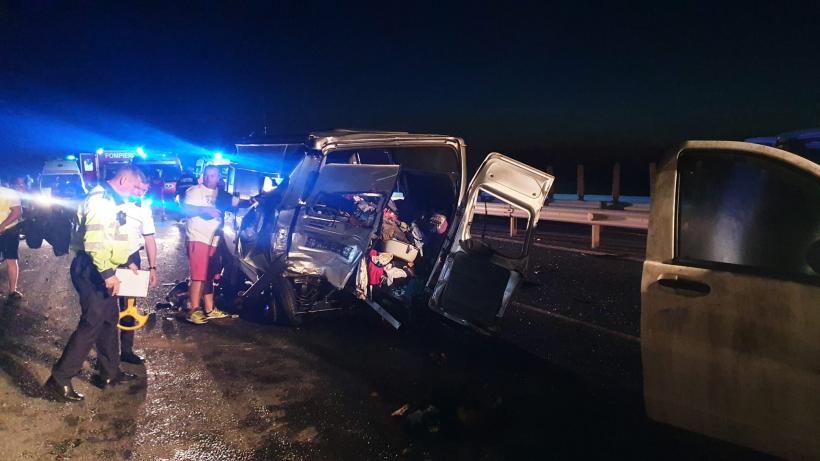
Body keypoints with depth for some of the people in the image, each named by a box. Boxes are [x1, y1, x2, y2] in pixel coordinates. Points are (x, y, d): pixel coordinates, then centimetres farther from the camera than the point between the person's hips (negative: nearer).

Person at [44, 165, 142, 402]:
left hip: (101, 269, 11)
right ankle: (58, 380, -1)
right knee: (92, 323, -9)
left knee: (110, 319, 16)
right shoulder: (100, 198, -17)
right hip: (91, 269, -11)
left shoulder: (111, 200, 16)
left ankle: (110, 373, 26)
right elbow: (94, 241, -26)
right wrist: (107, 273, -27)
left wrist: (125, 261, 23)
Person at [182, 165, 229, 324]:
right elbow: (186, 209, -13)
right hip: (198, 239, -7)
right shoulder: (195, 191, 0)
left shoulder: (220, 194, 21)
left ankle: (209, 309, 19)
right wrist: (206, 209, -24)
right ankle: (194, 311, -9)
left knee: (209, 276, 12)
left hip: (214, 240, 7)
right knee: (199, 276, -12)